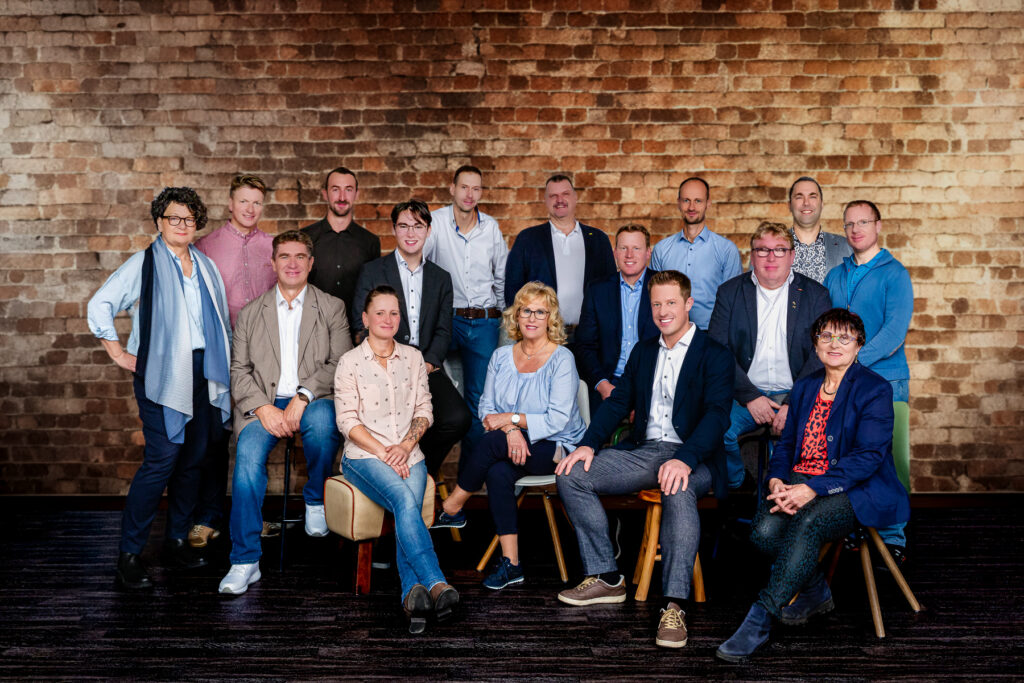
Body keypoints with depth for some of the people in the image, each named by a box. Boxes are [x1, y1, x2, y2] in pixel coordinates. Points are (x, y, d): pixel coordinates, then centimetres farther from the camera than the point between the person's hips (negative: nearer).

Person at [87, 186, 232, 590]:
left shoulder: (206, 266, 15)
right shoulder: (144, 264, -1)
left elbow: (221, 320, 21)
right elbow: (99, 304, -2)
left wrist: (223, 369, 14)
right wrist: (119, 354, -5)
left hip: (203, 372, 6)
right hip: (161, 373, -5)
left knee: (193, 459, 7)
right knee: (162, 459, -12)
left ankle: (177, 542, 20)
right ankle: (129, 553, -3)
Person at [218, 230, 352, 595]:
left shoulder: (332, 308, 11)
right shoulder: (250, 313, 16)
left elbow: (340, 365, 0)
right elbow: (238, 370, 9)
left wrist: (303, 396, -16)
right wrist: (263, 407, -10)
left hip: (312, 401, -1)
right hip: (263, 404, 1)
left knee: (322, 420, -36)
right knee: (248, 454, -26)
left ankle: (316, 500, -6)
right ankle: (245, 561, -18)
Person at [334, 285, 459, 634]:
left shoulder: (413, 357, 13)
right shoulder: (350, 362, 3)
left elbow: (424, 410, 12)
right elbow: (347, 421, -3)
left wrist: (405, 445, -5)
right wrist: (383, 452, -13)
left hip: (408, 454, 3)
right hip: (364, 456, -3)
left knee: (407, 509, -27)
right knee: (405, 500, -31)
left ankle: (413, 592, -40)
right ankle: (436, 584, -41)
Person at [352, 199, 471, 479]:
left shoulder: (441, 278, 18)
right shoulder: (372, 272, 9)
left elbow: (443, 332, 12)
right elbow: (361, 329, 1)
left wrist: (427, 364, -8)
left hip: (426, 368, 3)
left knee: (458, 418, -23)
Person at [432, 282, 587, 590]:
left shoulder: (561, 360, -8)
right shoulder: (501, 356, 8)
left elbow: (558, 419, -15)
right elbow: (487, 407, 5)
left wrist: (511, 418, -17)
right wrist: (510, 430, -16)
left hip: (556, 448, -4)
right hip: (513, 443, 4)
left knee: (492, 442, -30)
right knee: (498, 472, -30)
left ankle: (450, 508, -10)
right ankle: (510, 563, -23)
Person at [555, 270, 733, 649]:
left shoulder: (715, 356, -1)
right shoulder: (643, 351, 19)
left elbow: (717, 414, -15)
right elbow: (618, 402, 14)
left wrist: (685, 460, -32)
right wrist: (588, 443, -5)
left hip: (692, 457, -6)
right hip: (643, 450, 6)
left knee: (678, 489, -40)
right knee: (571, 474, -12)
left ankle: (674, 606, -39)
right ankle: (606, 578, -5)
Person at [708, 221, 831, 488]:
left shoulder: (815, 294, 7)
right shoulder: (730, 292, 8)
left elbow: (820, 355, -1)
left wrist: (793, 404, -14)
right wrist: (750, 397, -13)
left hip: (795, 396, 0)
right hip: (745, 395, 0)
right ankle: (736, 493, -2)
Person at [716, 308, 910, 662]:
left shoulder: (875, 389, -3)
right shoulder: (805, 387, 18)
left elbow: (868, 456, -13)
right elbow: (787, 444, 16)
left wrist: (812, 489, -24)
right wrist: (776, 481, -8)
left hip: (859, 491, -5)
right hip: (799, 483, 5)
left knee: (807, 522, -36)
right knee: (764, 530, -24)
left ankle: (760, 618, -30)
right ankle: (815, 592, 5)